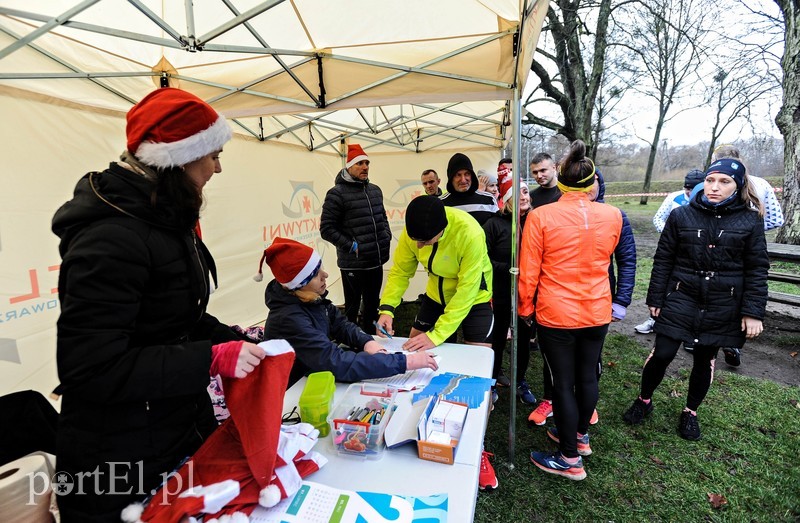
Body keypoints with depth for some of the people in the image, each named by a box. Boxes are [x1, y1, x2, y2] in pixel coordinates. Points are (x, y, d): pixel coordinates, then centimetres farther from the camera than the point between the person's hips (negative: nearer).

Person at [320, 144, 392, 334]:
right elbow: (327, 229, -13)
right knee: (352, 308, 8)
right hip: (353, 264, -6)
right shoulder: (337, 193, -10)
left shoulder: (375, 190, 11)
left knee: (372, 305, 19)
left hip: (376, 262, 7)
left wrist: (387, 236, 6)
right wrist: (351, 246, -17)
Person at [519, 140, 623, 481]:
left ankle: (570, 459, 23)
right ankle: (580, 435, 42)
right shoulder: (612, 216, -4)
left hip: (556, 314, -4)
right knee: (587, 376, 20)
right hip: (597, 312, 5)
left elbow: (528, 272, -11)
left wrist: (525, 308, 3)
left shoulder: (540, 217, -16)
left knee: (563, 383, 8)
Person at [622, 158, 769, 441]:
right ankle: (644, 400, 23)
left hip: (722, 306, 1)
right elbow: (663, 259, 1)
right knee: (662, 354, -3)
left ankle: (691, 412, 35)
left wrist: (753, 312, -5)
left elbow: (757, 269, 1)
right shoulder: (681, 215, -1)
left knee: (705, 360, 12)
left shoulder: (750, 220, -1)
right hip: (681, 298, 0)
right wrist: (655, 299, 0)